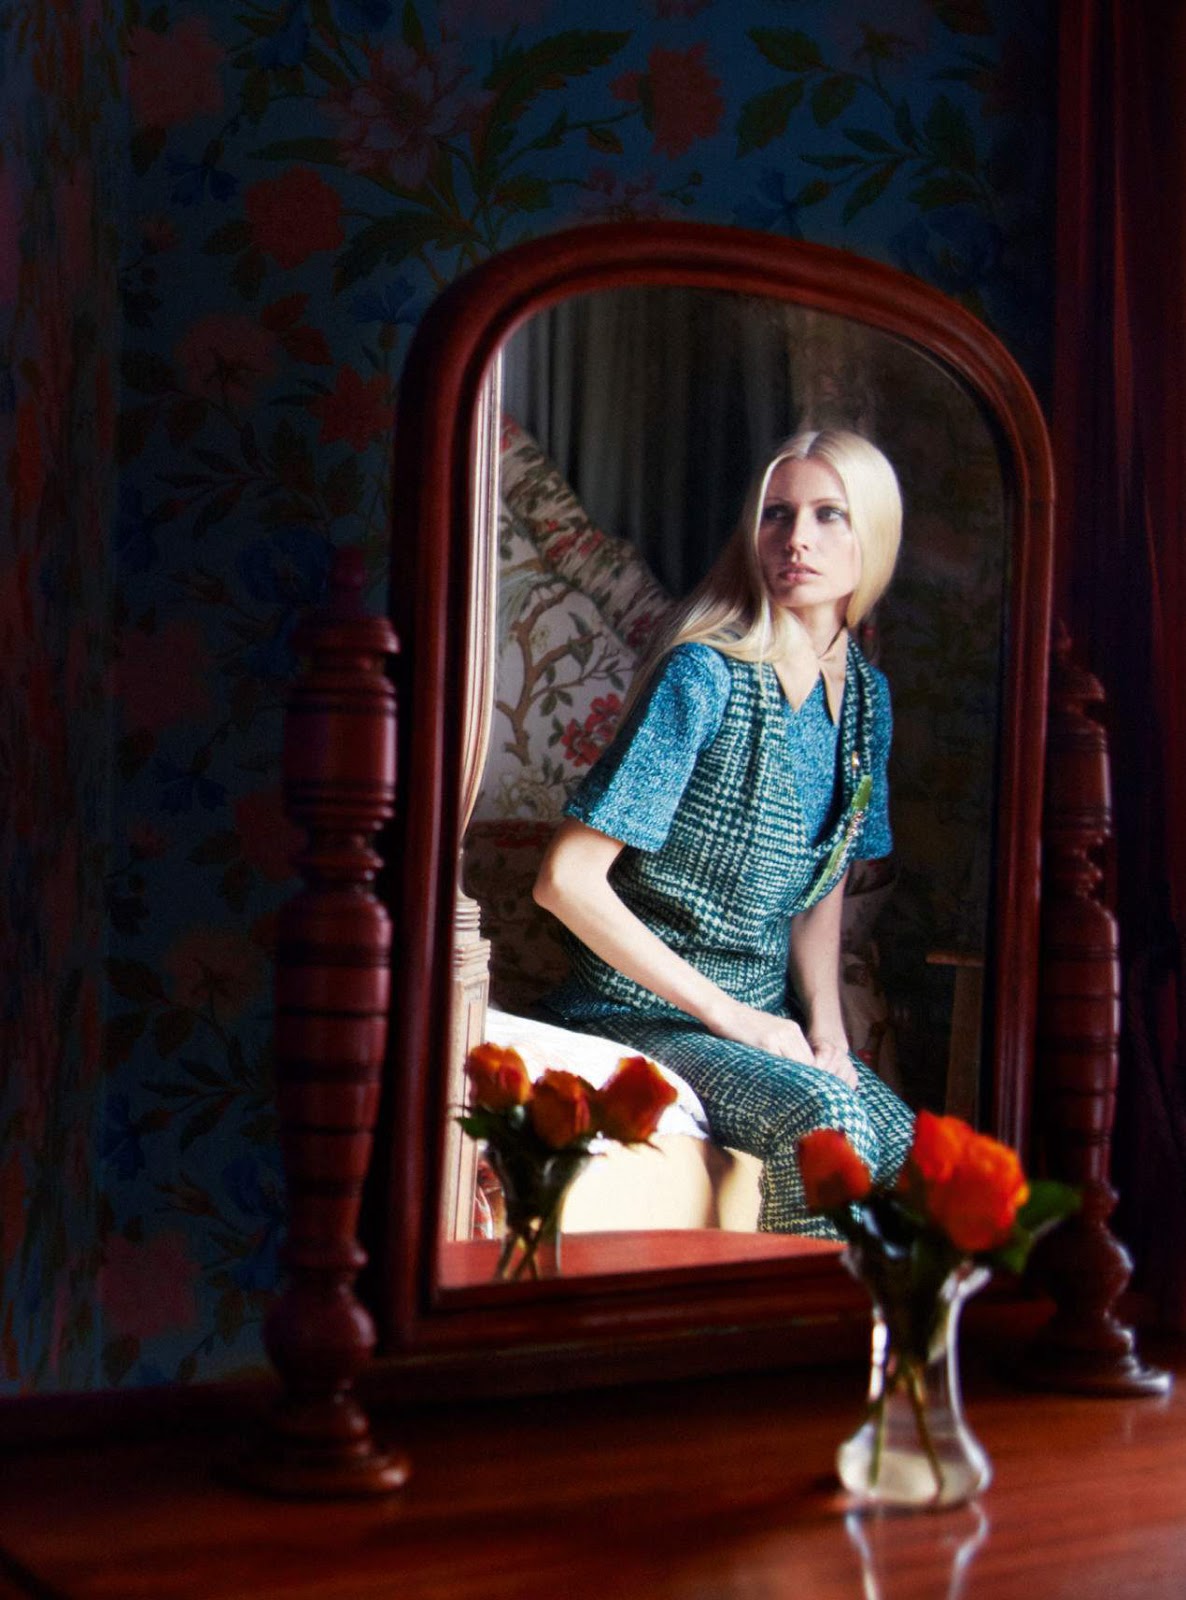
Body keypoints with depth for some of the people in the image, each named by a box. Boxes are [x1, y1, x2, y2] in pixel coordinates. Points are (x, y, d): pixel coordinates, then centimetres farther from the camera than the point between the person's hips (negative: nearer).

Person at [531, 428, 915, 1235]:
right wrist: (731, 1016, -17)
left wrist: (826, 1029, -1)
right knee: (825, 1119, -29)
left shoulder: (864, 696, 6)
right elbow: (568, 880, -20)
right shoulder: (704, 676, -16)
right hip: (641, 1018, -6)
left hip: (767, 1021, 6)